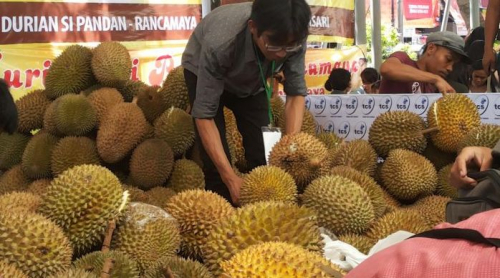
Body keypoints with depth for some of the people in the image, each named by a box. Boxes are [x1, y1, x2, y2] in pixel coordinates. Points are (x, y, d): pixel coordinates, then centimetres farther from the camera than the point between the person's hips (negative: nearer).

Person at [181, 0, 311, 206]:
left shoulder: (293, 38, -32)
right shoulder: (219, 44, -43)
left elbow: (296, 92, -20)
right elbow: (204, 114, -37)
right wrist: (231, 178, -43)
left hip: (253, 77, 3)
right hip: (205, 72, -3)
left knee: (264, 155, -7)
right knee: (217, 161, -14)